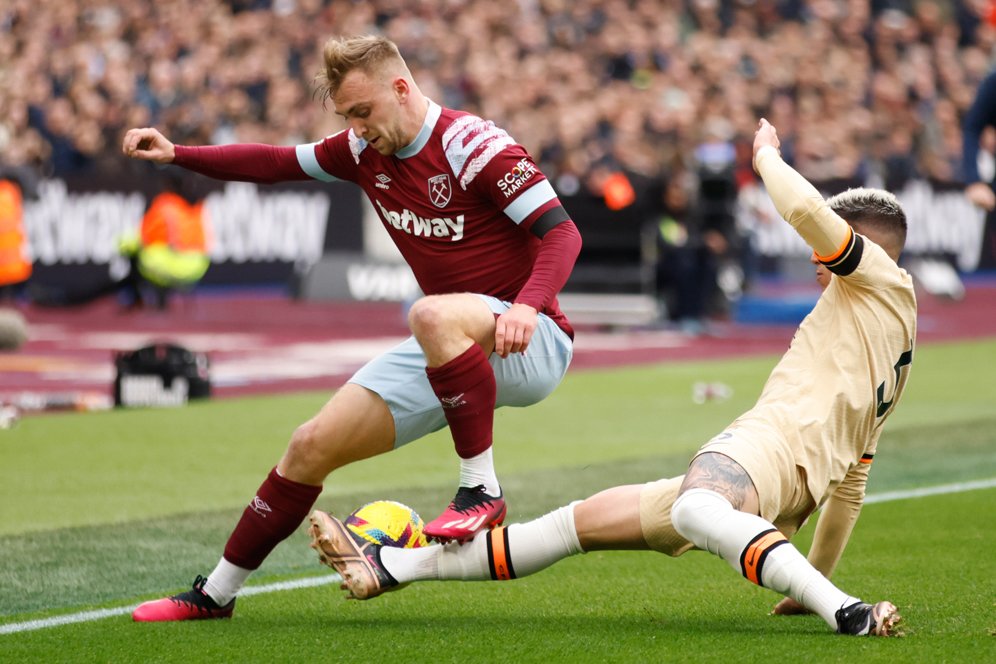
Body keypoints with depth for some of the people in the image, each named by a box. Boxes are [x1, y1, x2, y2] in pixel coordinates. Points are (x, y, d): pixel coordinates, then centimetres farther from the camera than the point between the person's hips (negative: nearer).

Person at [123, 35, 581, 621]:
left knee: (433, 315, -41)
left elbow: (562, 232, -22)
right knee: (314, 445, 3)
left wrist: (527, 306, -39)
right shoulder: (366, 152, 6)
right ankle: (216, 595, 17)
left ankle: (482, 492, -28)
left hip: (528, 345, -8)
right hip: (452, 353, 8)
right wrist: (176, 155, 8)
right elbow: (277, 163, 17)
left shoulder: (476, 147, -17)